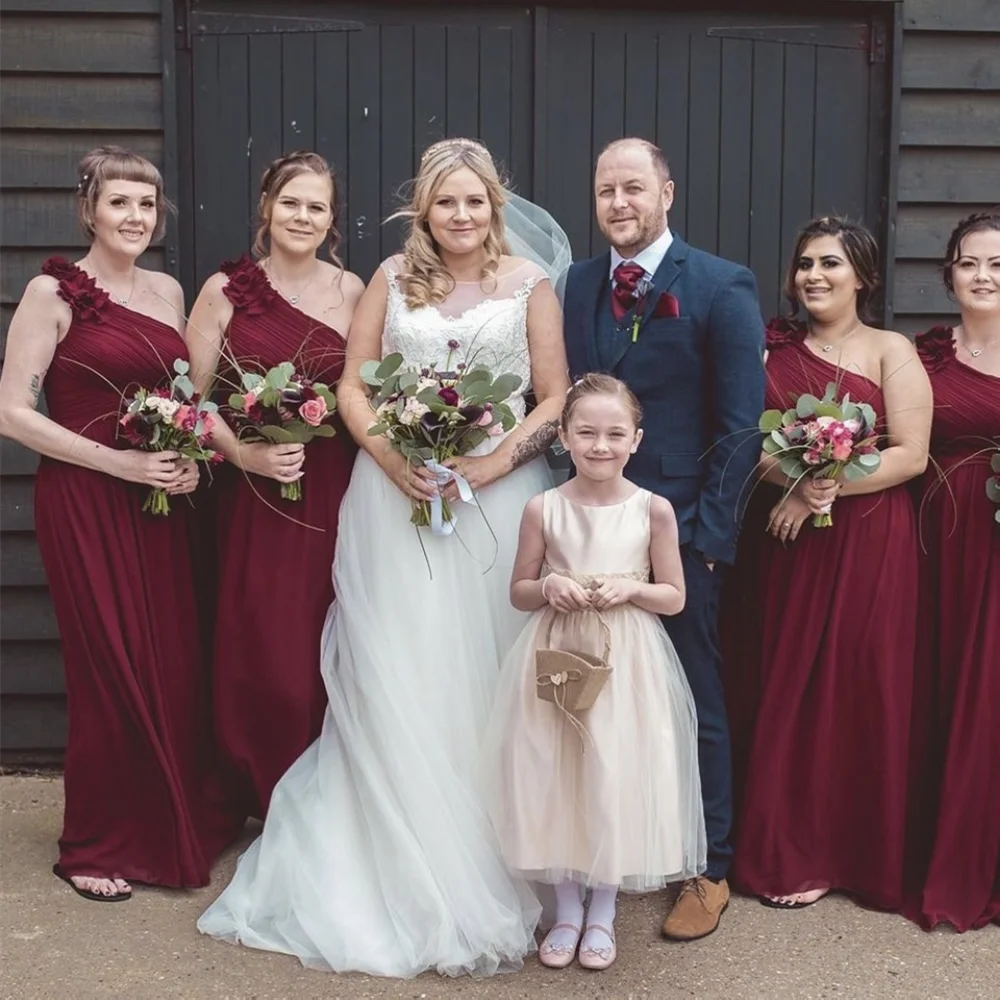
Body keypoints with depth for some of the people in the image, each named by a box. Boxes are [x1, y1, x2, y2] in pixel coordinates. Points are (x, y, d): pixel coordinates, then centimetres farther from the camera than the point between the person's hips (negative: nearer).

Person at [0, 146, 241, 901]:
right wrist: (118, 462, -17)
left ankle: (176, 827, 25)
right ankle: (94, 846, 18)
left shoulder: (168, 291, 11)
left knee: (175, 666, 7)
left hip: (159, 503, 5)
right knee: (110, 671, 0)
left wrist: (192, 458, -1)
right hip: (85, 501, -5)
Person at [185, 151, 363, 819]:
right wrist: (246, 453, -13)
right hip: (255, 499, -1)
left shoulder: (351, 291, 6)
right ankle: (270, 807, 20)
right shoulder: (226, 290, 2)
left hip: (336, 497, 1)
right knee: (262, 657, 0)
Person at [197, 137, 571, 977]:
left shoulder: (529, 285, 3)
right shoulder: (393, 278, 8)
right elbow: (352, 383, 6)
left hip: (496, 495, -1)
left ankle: (481, 869, 18)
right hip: (396, 495, 1)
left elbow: (556, 399, -1)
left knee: (479, 682, 3)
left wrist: (489, 467, -14)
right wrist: (388, 455, -11)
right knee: (393, 679, 3)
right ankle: (399, 867, 17)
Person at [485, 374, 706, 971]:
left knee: (616, 781, 4)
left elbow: (674, 598, 2)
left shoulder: (653, 509, -5)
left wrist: (629, 589, -16)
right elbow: (519, 592, 6)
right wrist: (550, 587, -14)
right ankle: (568, 907, 27)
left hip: (627, 663, -1)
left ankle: (604, 910, 26)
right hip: (556, 658, 1)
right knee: (555, 778, 6)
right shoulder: (543, 508, -3)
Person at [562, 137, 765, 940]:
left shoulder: (721, 287, -5)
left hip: (680, 535, -4)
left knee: (692, 705, 8)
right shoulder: (576, 285, 8)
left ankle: (710, 870, 23)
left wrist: (705, 533, -11)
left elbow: (740, 424, -8)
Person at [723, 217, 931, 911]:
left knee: (856, 694, 0)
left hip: (867, 545, -3)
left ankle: (853, 854, 14)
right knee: (782, 692, 5)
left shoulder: (891, 352, 1)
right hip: (783, 541, 3)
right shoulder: (773, 350, 11)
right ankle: (786, 851, 18)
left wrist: (827, 485, -16)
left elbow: (911, 455, -8)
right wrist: (796, 481, -16)